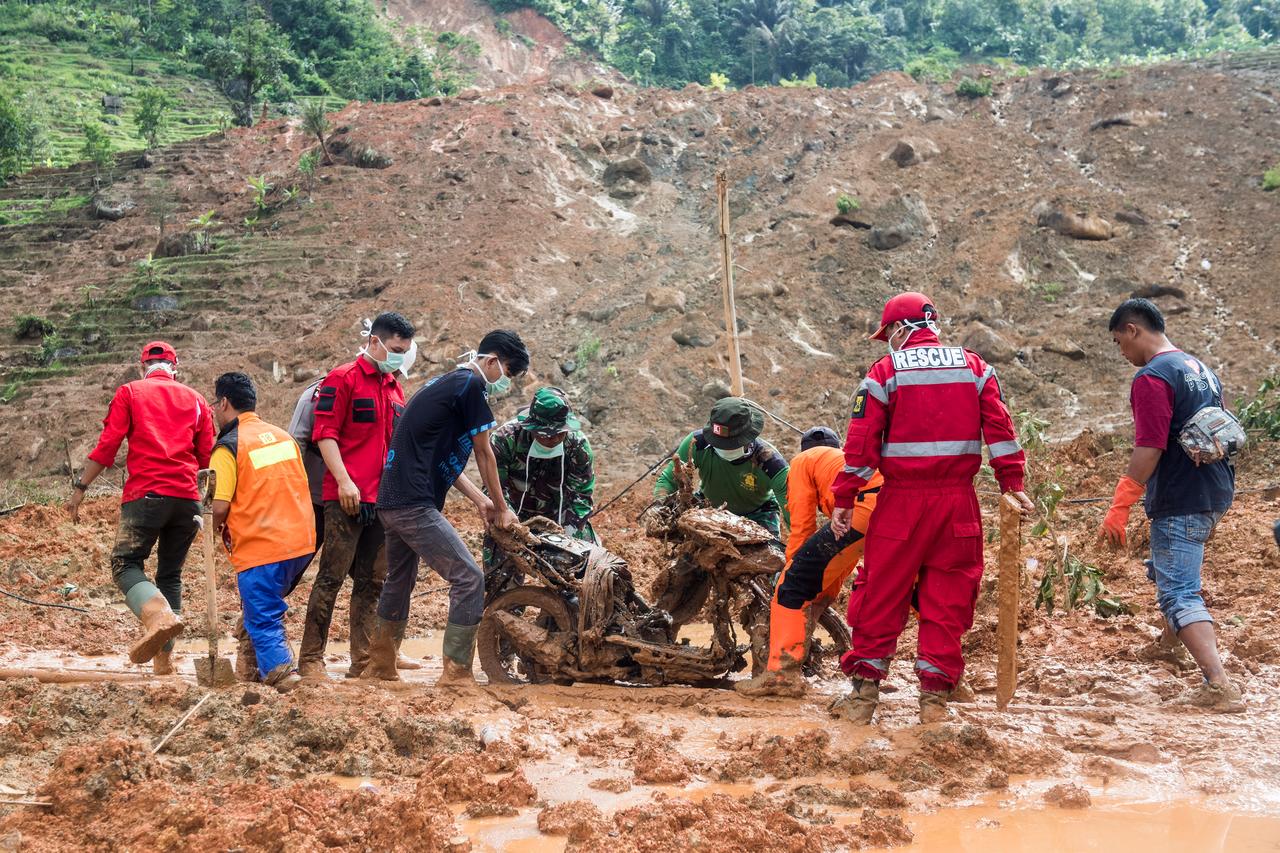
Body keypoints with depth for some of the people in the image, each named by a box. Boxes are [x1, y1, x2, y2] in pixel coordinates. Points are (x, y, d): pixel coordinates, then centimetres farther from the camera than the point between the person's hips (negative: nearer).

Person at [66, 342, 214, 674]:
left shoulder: (129, 392, 8)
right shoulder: (195, 399, 16)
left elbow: (107, 445, -1)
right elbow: (207, 457, 13)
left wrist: (80, 487, 3)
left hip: (145, 494, -3)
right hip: (187, 498, 4)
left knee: (125, 563, -1)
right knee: (170, 574, 12)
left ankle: (158, 615, -31)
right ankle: (164, 656, 9)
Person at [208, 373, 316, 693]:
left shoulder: (228, 447, -9)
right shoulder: (282, 435, 11)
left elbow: (220, 507, -16)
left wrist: (215, 528, 6)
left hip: (260, 549, -7)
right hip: (302, 542, 7)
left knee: (263, 621, -1)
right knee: (267, 605, 24)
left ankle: (282, 674, -13)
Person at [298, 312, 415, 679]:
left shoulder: (395, 388, 20)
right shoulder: (343, 379, -3)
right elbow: (324, 433, -10)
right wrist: (344, 481, -18)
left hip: (384, 500, 7)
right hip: (347, 497, -7)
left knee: (373, 581, 8)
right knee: (332, 577, -6)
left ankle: (364, 661, 14)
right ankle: (310, 659, -2)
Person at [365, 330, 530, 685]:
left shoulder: (446, 383, 20)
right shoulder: (471, 384, -9)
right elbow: (484, 454, -3)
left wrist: (480, 501, 16)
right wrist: (502, 508, 8)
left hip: (391, 501, 11)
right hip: (415, 506, -11)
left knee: (400, 582, 23)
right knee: (469, 578, -10)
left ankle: (380, 665, 34)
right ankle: (456, 673, -9)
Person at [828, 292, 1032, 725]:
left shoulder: (885, 372, -2)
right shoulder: (974, 366, 7)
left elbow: (862, 441, -6)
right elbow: (999, 428, 2)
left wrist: (844, 499, -2)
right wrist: (1012, 485, 6)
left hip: (902, 501, -2)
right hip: (959, 500, 2)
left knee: (880, 594, 6)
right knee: (947, 597, 9)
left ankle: (864, 692, 9)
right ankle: (935, 693, 9)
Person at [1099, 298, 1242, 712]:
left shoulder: (1152, 378, -14)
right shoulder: (1200, 368, 16)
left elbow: (1149, 449, -21)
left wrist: (1119, 507, -18)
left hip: (1180, 502, -10)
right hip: (1216, 494, 10)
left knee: (1178, 594, -8)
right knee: (1164, 573, 25)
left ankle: (1221, 688, -18)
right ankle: (1213, 675, 30)